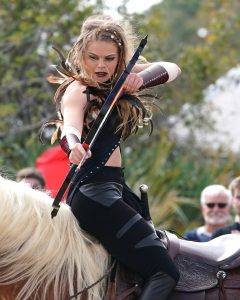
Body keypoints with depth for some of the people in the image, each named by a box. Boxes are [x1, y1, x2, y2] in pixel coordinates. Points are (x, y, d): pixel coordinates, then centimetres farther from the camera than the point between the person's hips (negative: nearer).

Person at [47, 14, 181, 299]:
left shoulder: (115, 78, 10)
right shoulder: (77, 90, -13)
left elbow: (171, 68, 1)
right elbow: (70, 127, -33)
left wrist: (141, 79, -21)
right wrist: (74, 147, -57)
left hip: (114, 187, 10)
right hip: (94, 191, -10)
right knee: (164, 270, -18)